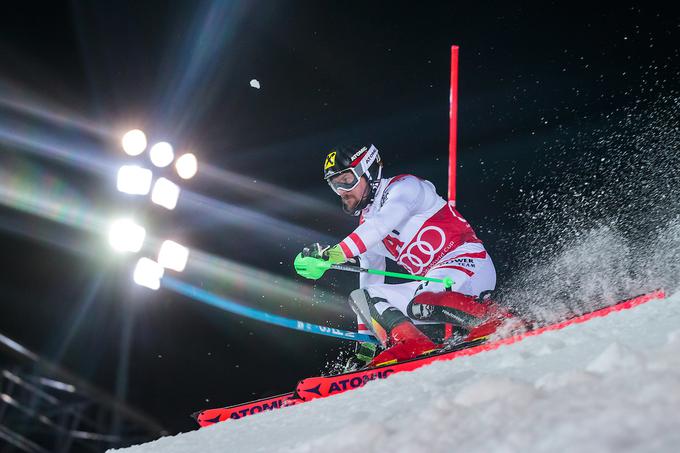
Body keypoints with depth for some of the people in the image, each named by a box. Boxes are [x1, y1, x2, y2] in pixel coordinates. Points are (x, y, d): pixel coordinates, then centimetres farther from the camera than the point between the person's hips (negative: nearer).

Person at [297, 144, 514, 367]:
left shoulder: (405, 186, -3)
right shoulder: (366, 226, 21)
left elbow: (381, 226, -23)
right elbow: (369, 283, 23)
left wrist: (334, 253, -33)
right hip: (436, 282, 9)